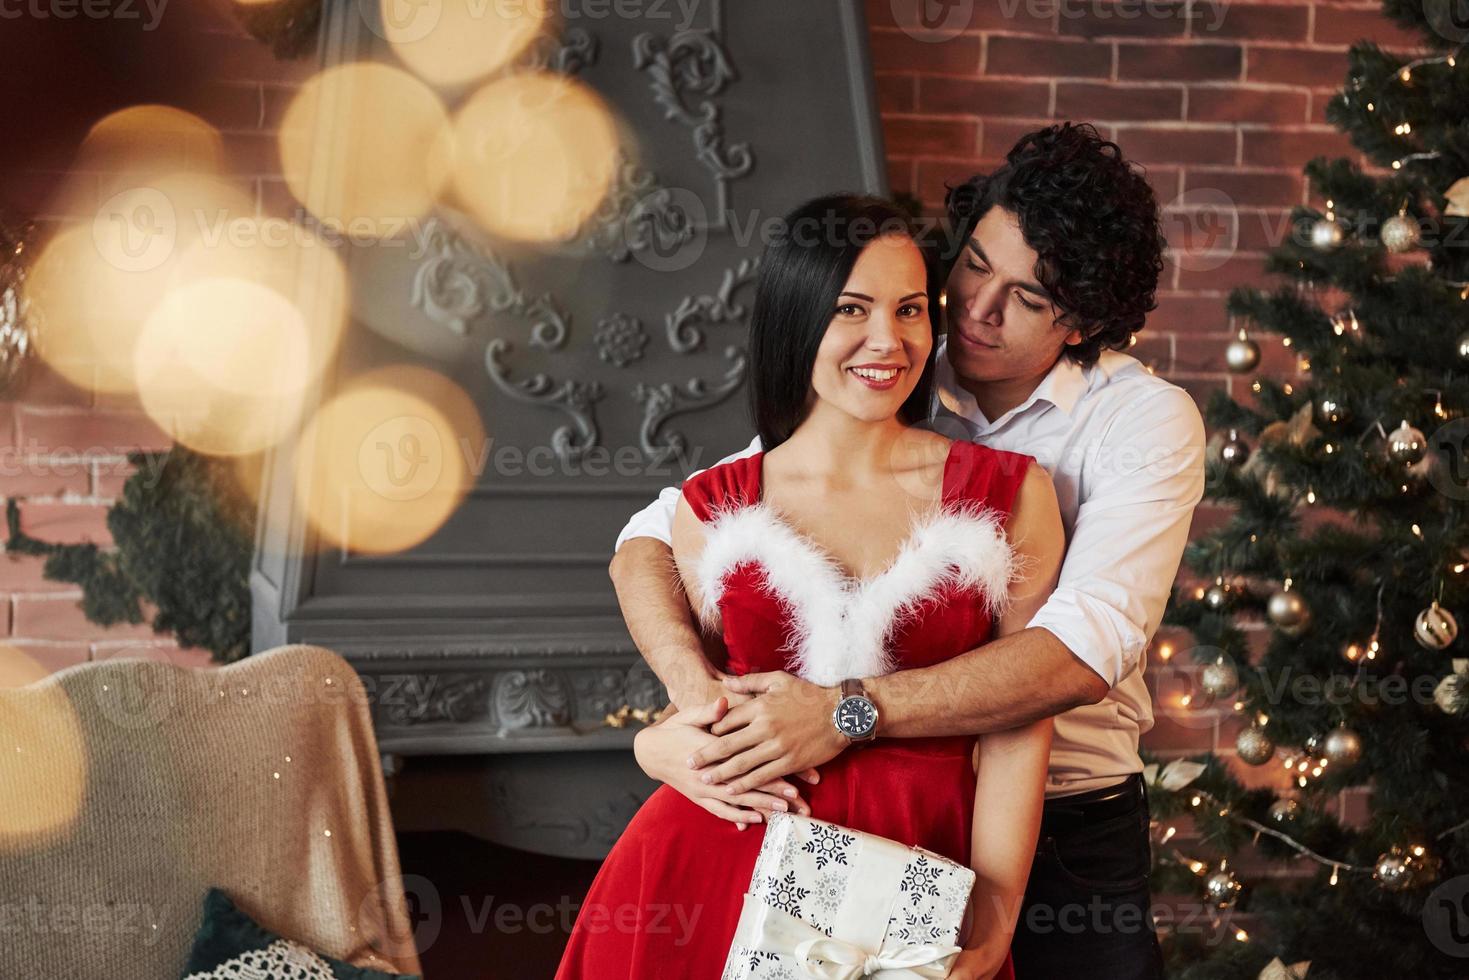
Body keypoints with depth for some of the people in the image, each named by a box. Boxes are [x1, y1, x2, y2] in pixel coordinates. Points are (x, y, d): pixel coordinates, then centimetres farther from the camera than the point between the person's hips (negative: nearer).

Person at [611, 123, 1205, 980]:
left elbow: (1084, 651, -26)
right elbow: (652, 540, -6)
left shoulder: (1147, 419, -11)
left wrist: (848, 712, -34)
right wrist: (698, 691, -26)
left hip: (1068, 836, -2)